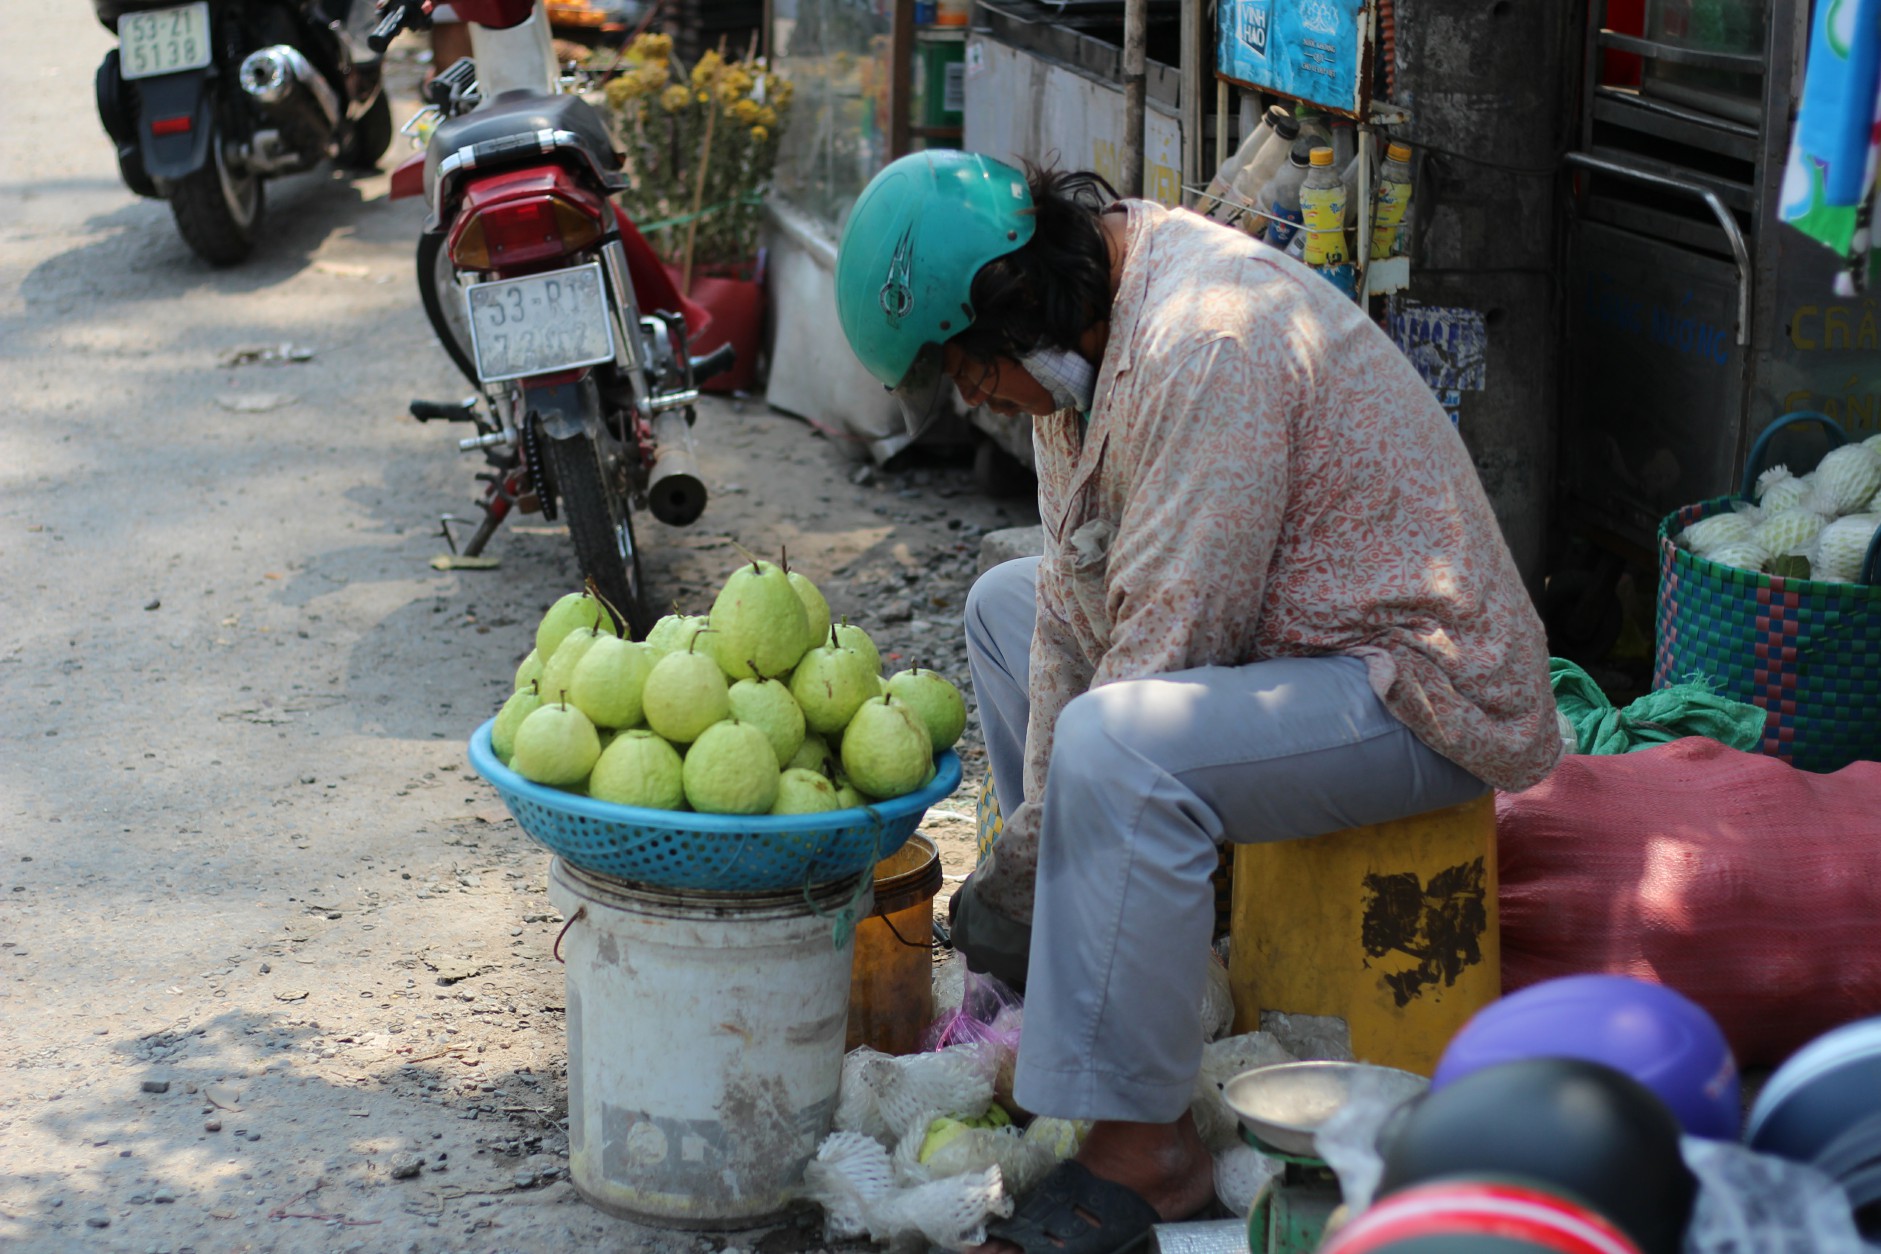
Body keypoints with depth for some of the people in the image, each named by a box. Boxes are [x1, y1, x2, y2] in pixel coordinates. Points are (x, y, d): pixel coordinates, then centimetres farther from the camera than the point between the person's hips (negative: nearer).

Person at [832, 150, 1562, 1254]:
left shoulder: (1209, 344, -29)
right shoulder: (1093, 313, 1)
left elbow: (1164, 654, -28)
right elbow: (1081, 584, 6)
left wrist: (1021, 862, -18)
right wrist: (1042, 818, -1)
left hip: (1427, 693, -11)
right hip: (1294, 631, 11)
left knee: (1114, 752, -34)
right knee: (1009, 606, 21)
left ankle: (1145, 1150, -21)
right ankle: (1072, 981, 20)